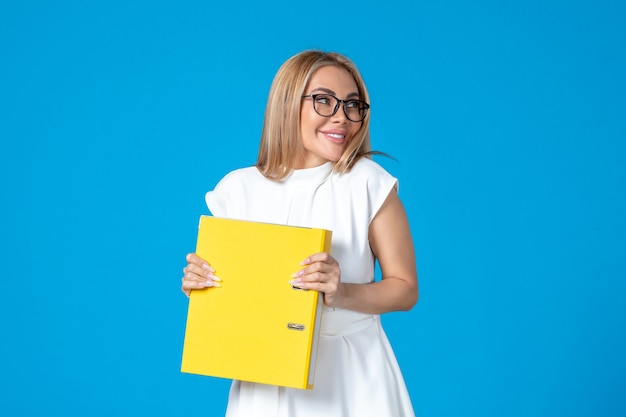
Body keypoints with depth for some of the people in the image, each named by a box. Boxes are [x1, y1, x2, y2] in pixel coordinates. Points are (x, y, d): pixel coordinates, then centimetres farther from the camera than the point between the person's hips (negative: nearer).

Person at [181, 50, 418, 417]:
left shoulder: (369, 184, -9)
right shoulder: (239, 190, -3)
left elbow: (405, 290, -5)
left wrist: (343, 293, -21)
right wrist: (198, 284, -13)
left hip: (353, 372, -2)